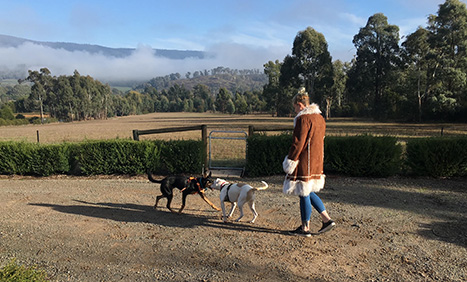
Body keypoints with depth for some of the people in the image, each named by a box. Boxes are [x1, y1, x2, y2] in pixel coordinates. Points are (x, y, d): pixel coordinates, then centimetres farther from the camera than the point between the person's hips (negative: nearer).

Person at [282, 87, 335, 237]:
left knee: (304, 194, 1)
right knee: (309, 192, 20)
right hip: (316, 162, 9)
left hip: (304, 163, -9)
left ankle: (305, 228, 13)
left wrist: (290, 160, -12)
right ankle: (327, 219, 21)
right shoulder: (320, 117, 13)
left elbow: (298, 142, -19)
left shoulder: (303, 118, -16)